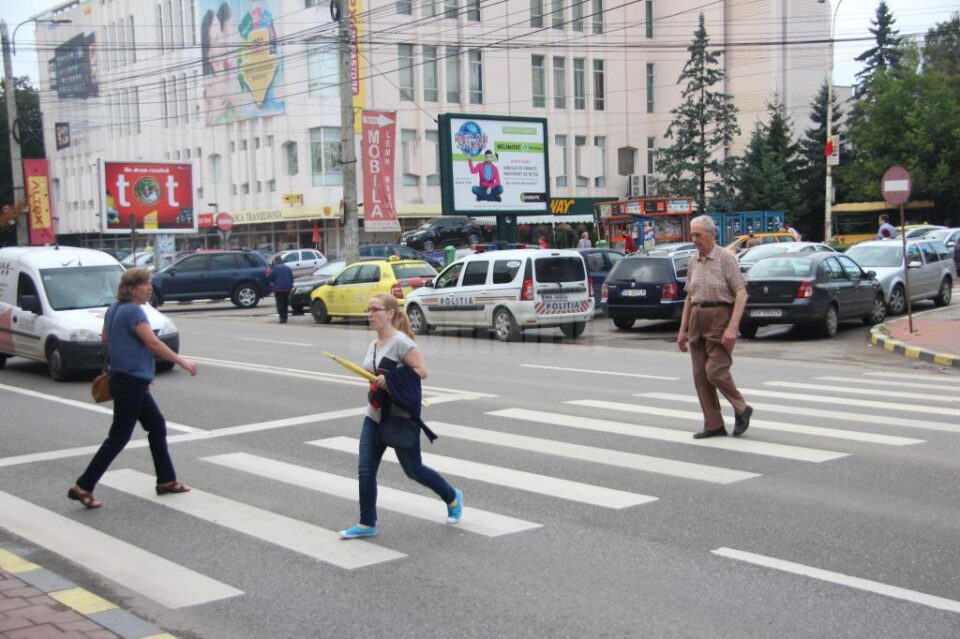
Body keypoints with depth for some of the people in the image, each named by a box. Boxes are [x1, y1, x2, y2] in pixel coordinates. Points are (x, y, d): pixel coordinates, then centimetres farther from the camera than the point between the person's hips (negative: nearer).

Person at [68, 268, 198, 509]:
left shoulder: (114, 309, 9)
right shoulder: (133, 311, -18)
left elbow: (105, 341, 19)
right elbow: (154, 343, -22)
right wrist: (183, 363, -18)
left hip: (127, 380, 10)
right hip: (130, 383, -10)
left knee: (157, 426, 15)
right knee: (119, 436, -3)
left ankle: (166, 480, 22)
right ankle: (83, 487, 1)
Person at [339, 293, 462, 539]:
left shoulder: (400, 342, -16)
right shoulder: (373, 345, 9)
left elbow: (421, 371, -21)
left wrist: (390, 379, -27)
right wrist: (374, 385, 3)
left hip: (401, 419, -7)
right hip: (374, 417, 7)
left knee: (413, 470, 7)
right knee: (365, 470, 0)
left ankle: (453, 498, 31)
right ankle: (367, 524, 10)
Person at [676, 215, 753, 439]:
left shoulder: (726, 258, -7)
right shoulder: (694, 262, 12)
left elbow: (741, 294, -12)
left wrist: (732, 328, -20)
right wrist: (683, 330, 13)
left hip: (720, 316, -7)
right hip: (697, 318, 7)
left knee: (715, 371, -11)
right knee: (700, 375, 4)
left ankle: (741, 410, 13)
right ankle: (713, 425, 12)